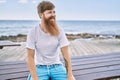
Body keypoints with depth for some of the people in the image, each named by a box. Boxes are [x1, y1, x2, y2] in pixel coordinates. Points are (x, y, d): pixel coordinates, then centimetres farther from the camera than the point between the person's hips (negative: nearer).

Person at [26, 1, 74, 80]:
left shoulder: (59, 31, -7)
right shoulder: (33, 32, -11)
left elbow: (66, 54, -10)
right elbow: (30, 57, -11)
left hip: (57, 66, 2)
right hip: (40, 68, -1)